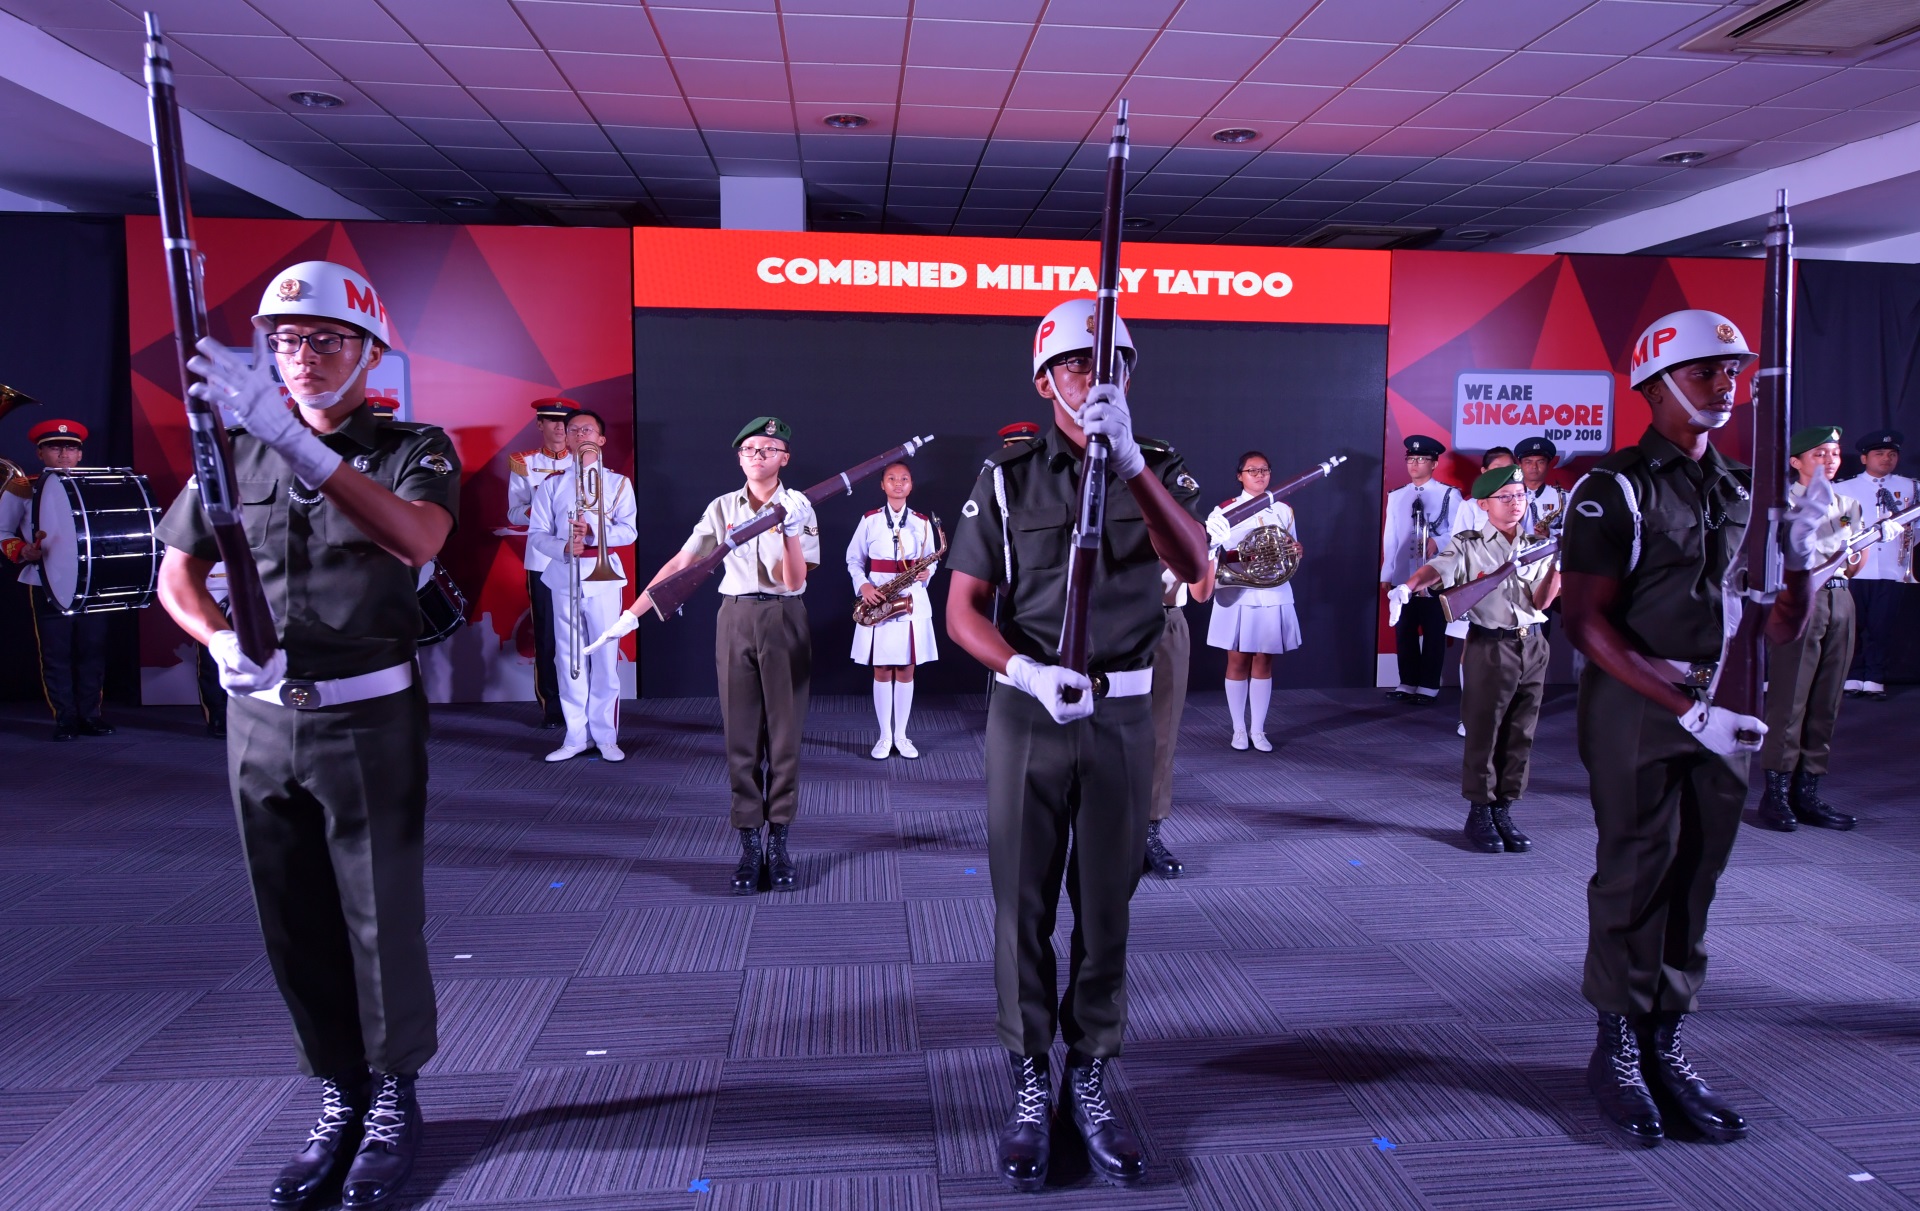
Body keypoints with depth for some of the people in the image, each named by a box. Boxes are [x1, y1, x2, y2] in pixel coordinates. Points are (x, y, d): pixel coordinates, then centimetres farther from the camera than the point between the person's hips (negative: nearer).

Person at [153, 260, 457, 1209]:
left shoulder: (414, 450, -5)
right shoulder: (236, 453, 7)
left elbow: (416, 539, -28)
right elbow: (177, 575, 15)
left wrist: (294, 439, -38)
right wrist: (223, 642, -7)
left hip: (369, 719, -4)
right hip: (260, 720, 4)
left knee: (382, 919, 2)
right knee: (294, 924, 11)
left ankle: (393, 1102, 21)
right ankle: (337, 1101, 27)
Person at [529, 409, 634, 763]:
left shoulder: (618, 482, 6)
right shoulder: (551, 484, 9)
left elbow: (628, 531, -4)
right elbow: (536, 534, 3)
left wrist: (592, 533, -21)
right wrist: (564, 547, -17)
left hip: (604, 577, -1)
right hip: (563, 577, 2)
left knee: (606, 657, -1)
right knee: (569, 658, 4)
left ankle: (606, 736, 6)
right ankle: (576, 736, 10)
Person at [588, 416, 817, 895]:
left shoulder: (799, 506, 0)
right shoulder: (722, 508, 6)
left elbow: (795, 581, -9)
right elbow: (679, 564, 4)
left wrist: (789, 531, -22)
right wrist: (632, 613, -1)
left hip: (784, 621, -2)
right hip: (735, 621, 2)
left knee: (783, 732, 2)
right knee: (741, 734, 2)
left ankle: (779, 842, 11)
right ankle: (749, 845, 9)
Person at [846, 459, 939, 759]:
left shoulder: (922, 522, 6)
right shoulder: (869, 520, 2)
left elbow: (932, 560, 12)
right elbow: (853, 559, 5)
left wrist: (926, 572, -11)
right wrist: (863, 585, -12)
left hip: (912, 603, 1)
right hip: (877, 601, -1)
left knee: (906, 670, 5)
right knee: (881, 670, 4)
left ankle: (901, 735, 16)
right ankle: (885, 736, 13)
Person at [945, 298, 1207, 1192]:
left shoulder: (1157, 468, 1)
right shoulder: (1007, 479, -2)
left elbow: (1193, 564, -20)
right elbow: (962, 612, -5)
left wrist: (1129, 462, -34)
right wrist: (1030, 673, -23)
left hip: (1122, 717, 1)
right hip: (1027, 714, -1)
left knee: (1106, 908, 10)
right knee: (1023, 908, 6)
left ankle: (1089, 1083, 26)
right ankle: (1029, 1090, 21)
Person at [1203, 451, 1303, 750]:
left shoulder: (1283, 510, 10)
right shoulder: (1225, 510, 2)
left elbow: (1293, 552, 14)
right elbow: (1209, 549, -2)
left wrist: (1296, 551, -9)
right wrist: (1210, 573, -21)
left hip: (1273, 596, 2)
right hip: (1237, 595, -2)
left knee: (1263, 663, 5)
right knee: (1238, 662, 3)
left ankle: (1258, 730, 12)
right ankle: (1239, 729, 12)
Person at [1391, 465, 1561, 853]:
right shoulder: (1468, 544, -3)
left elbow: (1541, 602, 3)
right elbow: (1435, 570, -21)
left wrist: (1558, 566, -11)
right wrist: (1407, 586, -41)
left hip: (1532, 646, 4)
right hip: (1489, 647, -4)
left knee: (1520, 736, 9)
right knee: (1483, 733, 1)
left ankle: (1503, 811, 20)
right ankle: (1480, 813, 12)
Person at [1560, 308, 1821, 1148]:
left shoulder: (1743, 489, 11)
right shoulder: (1615, 489, -8)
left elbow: (1782, 628, 12)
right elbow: (1585, 621, -16)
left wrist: (1799, 555, -8)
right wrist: (1687, 709, -21)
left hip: (1721, 705, 6)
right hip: (1636, 703, -6)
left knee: (1696, 877, 9)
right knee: (1637, 874, 0)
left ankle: (1666, 1043, 20)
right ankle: (1617, 1049, 14)